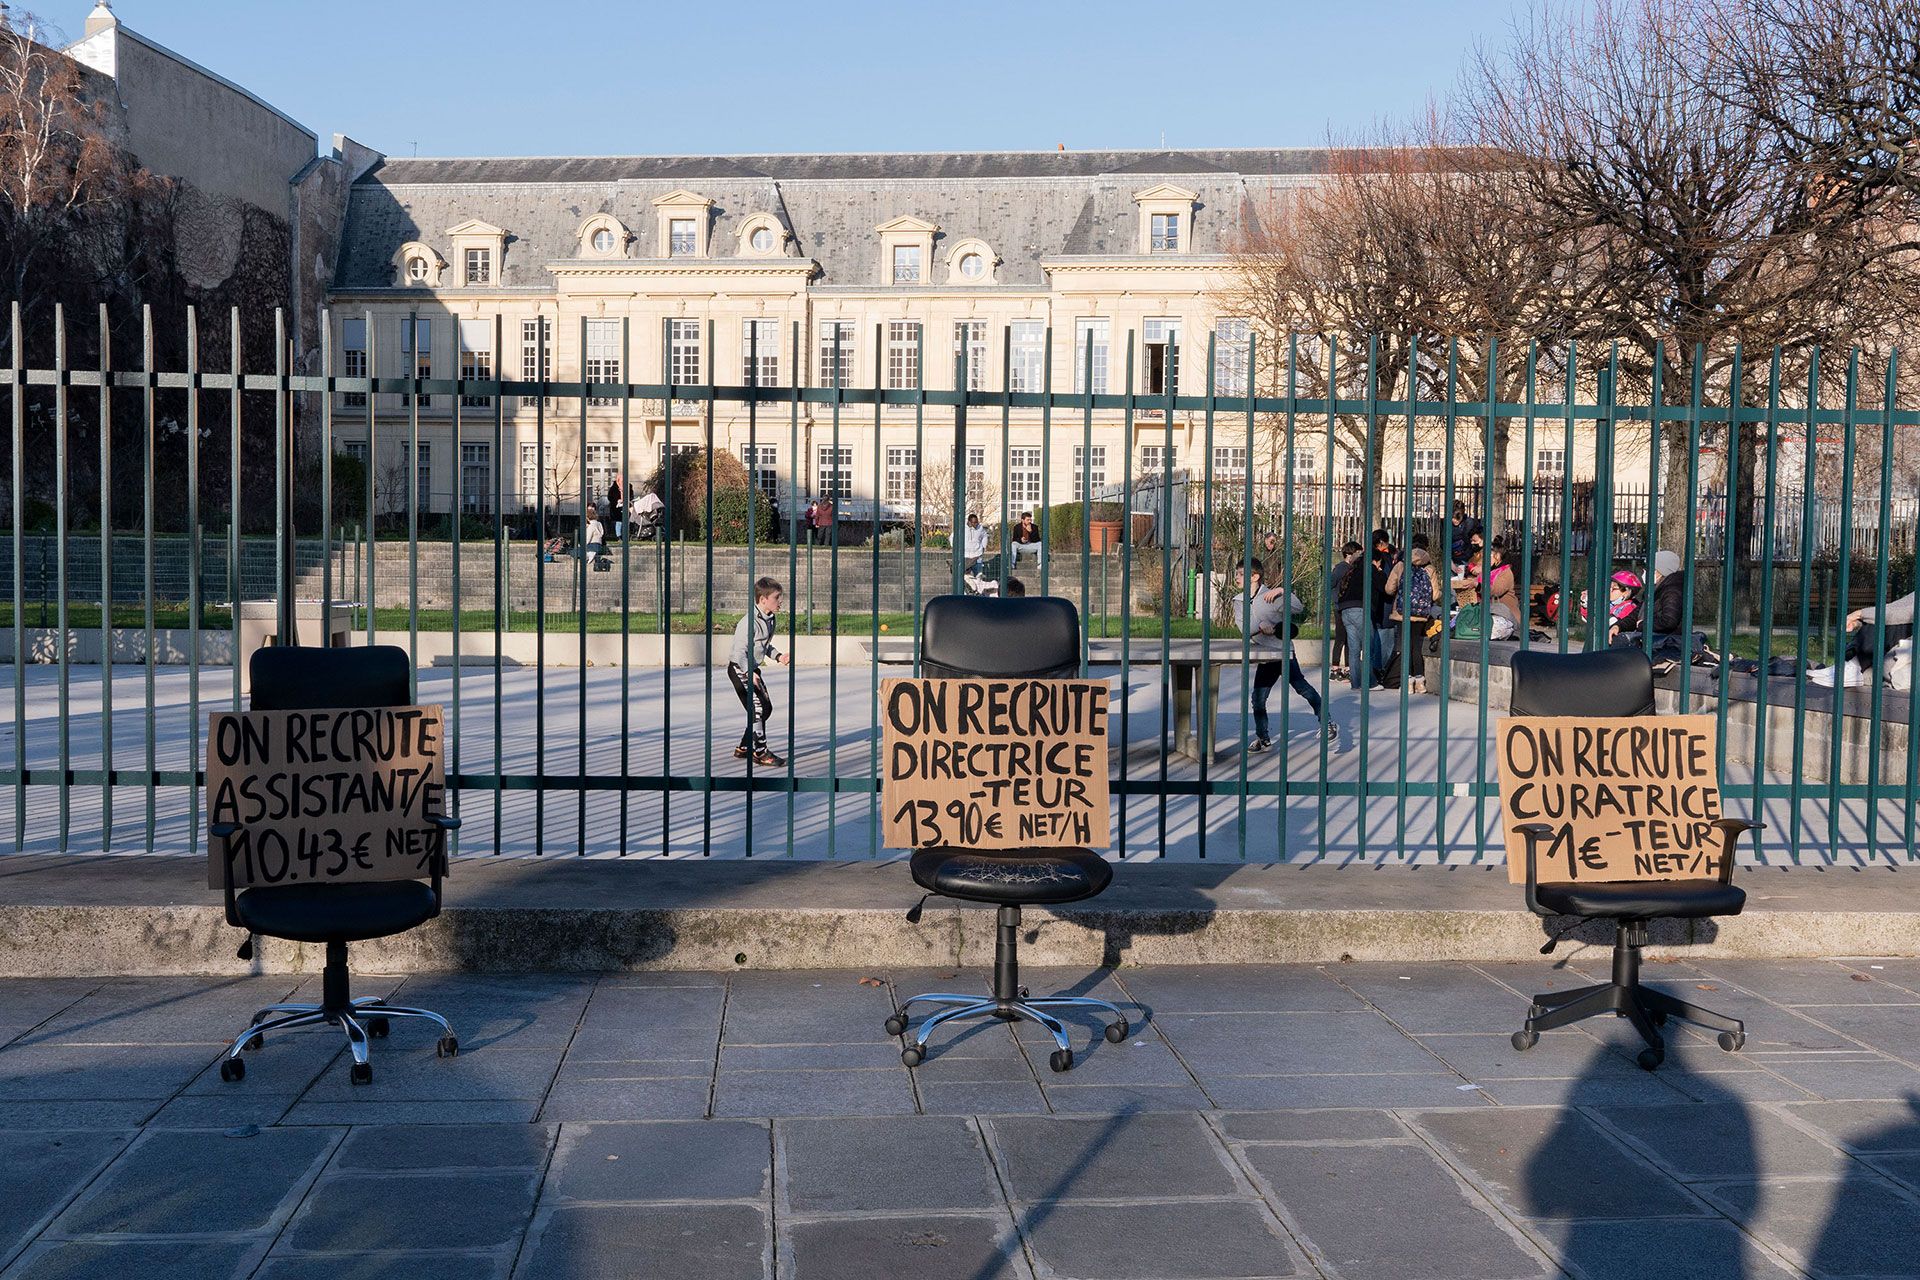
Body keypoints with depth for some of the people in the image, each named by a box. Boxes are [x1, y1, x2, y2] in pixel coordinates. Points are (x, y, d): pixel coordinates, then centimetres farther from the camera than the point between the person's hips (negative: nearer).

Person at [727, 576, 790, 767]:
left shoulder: (769, 619, 3)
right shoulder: (750, 622, -25)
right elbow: (740, 651, -26)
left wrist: (778, 657, 3)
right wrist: (749, 673, -35)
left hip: (752, 669, 10)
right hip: (739, 668, -10)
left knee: (766, 707, 12)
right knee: (757, 708, -11)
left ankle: (744, 748, 22)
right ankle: (760, 752, -2)